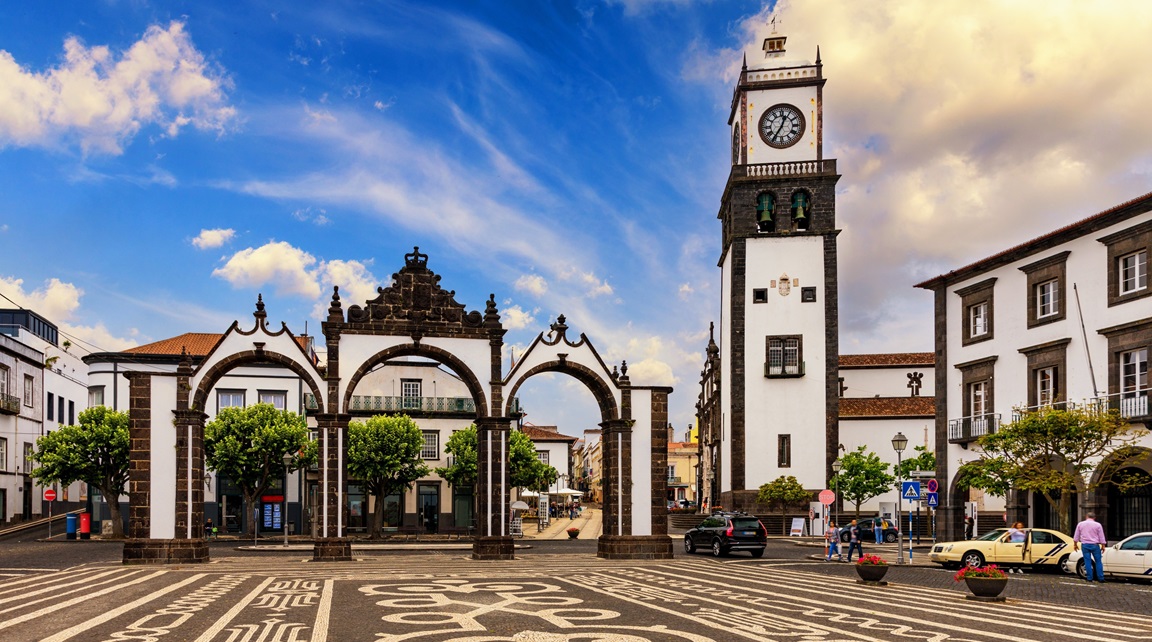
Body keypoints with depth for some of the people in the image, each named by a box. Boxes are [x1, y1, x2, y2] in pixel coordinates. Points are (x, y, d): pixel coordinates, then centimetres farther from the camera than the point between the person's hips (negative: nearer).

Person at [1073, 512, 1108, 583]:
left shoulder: (1080, 524, 6)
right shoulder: (1097, 525, -1)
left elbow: (1076, 536, 10)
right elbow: (1101, 537, 1)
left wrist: (1075, 544, 19)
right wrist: (1103, 546, 8)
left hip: (1085, 545, 1)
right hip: (1095, 545, -1)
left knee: (1087, 561, 3)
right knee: (1098, 561, 5)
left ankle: (1089, 578, 2)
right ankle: (1100, 578, 4)